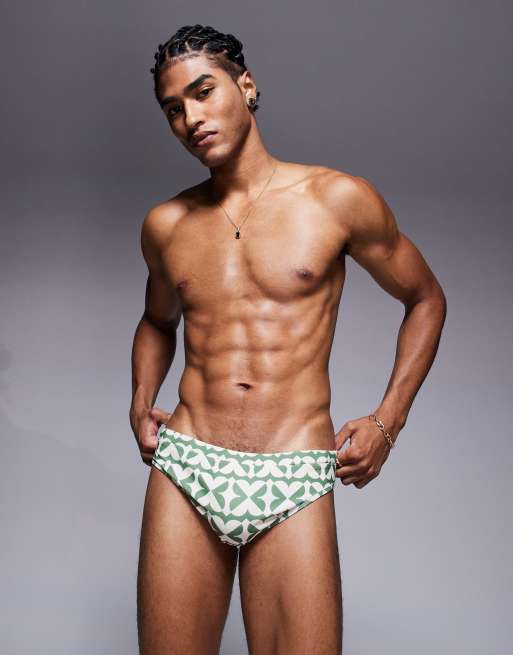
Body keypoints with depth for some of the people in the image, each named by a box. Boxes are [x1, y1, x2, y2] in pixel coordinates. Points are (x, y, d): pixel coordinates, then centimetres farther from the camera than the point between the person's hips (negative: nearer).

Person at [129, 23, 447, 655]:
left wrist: (387, 420, 1)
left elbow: (426, 300, 11)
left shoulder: (338, 199, 0)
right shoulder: (165, 224, 10)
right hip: (185, 470, 3)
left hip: (293, 483, -2)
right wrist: (140, 403, 12)